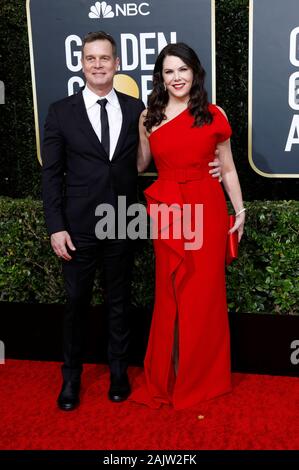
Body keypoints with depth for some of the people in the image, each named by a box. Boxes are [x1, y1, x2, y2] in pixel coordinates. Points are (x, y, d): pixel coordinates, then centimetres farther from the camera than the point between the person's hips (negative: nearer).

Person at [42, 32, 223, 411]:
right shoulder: (61, 112, -1)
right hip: (79, 226, -1)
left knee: (119, 302, 14)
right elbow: (52, 174, -2)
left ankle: (118, 371, 33)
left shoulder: (135, 108, 4)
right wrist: (56, 227, -8)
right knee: (76, 303, 10)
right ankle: (71, 376, 30)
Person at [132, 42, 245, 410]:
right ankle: (167, 378, 26)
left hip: (207, 208, -1)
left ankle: (201, 376, 27)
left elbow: (228, 169, 6)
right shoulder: (148, 118, 6)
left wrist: (239, 210, 5)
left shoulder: (213, 115, 2)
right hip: (166, 210, 1)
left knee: (204, 292, 7)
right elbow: (140, 165, 13)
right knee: (170, 293, 8)